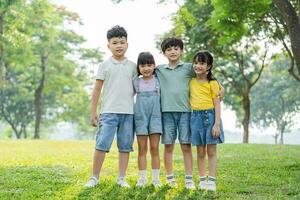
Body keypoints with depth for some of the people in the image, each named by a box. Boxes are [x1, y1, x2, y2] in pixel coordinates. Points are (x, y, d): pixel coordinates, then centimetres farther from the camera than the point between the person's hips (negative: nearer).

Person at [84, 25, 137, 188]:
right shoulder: (105, 66, 5)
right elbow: (97, 89, 5)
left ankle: (121, 178, 14)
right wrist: (93, 112, 1)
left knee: (125, 146, 5)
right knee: (102, 144, -6)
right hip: (109, 112, -2)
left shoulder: (132, 66, 10)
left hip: (128, 112, 2)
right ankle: (94, 177, 4)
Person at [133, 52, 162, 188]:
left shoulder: (158, 81, 4)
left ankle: (156, 178, 6)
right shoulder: (136, 82, 5)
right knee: (142, 148, 2)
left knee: (154, 148, -1)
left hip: (155, 117, 0)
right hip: (140, 117, 0)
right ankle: (142, 178, 7)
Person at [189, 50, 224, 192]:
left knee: (211, 151, 0)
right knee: (200, 152, 8)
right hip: (196, 117, 4)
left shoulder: (212, 83, -4)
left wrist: (217, 124, -13)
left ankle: (211, 181, 4)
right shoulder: (191, 82, 9)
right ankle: (202, 180, 15)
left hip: (210, 116, -4)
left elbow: (217, 104, -6)